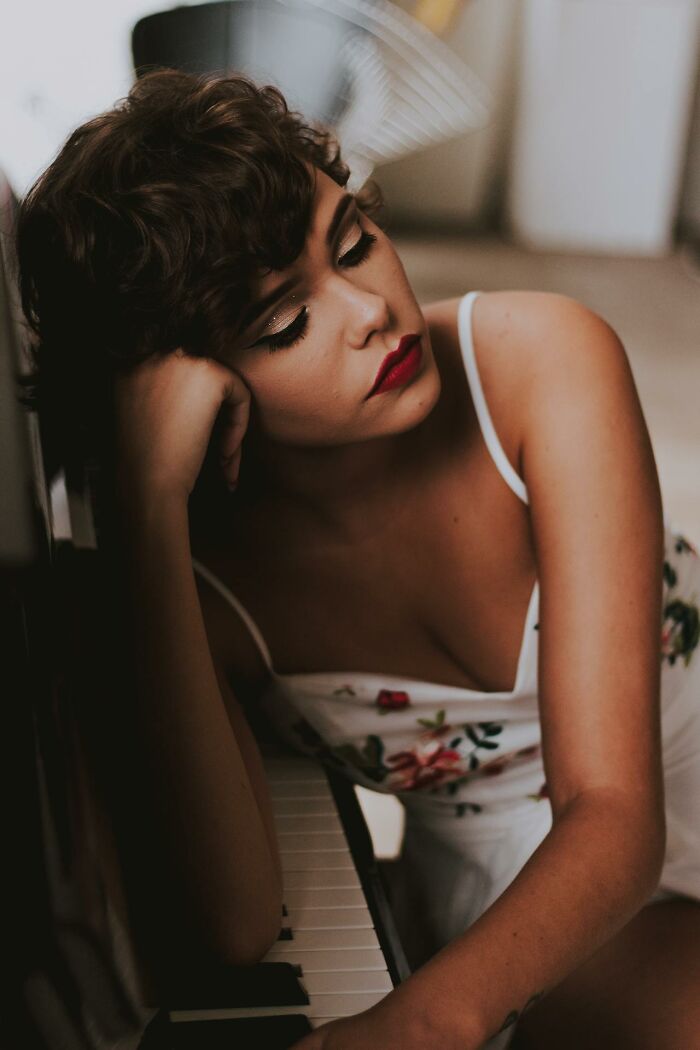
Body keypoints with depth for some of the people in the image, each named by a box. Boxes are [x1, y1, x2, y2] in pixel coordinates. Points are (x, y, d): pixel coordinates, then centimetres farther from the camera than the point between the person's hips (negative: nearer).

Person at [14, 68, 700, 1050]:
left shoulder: (542, 360, -22)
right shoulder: (202, 580, -19)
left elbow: (614, 812, -27)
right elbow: (228, 923, -37)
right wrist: (147, 514, -40)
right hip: (514, 887, -1)